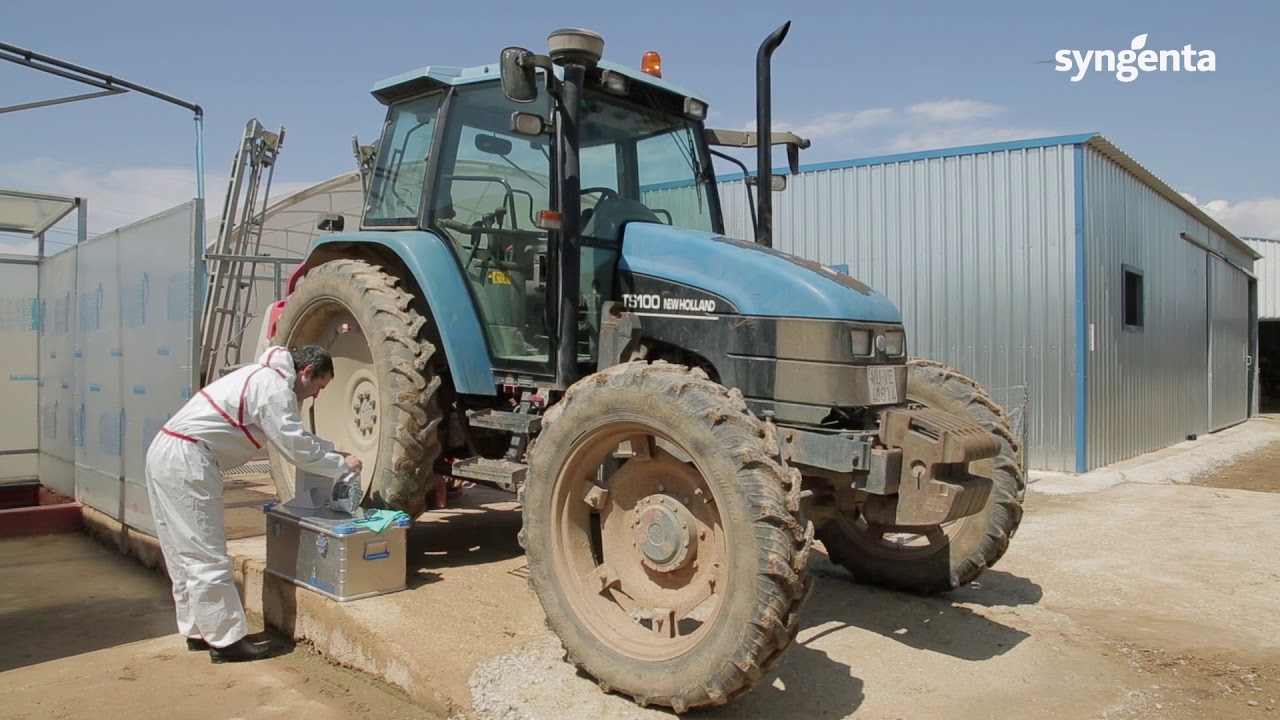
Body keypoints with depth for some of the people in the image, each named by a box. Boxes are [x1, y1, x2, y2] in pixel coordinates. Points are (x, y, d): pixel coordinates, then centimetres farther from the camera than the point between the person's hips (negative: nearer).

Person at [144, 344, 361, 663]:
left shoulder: (263, 376, 19)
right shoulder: (274, 386, -12)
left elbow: (293, 438, 24)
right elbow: (297, 447, -14)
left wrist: (334, 453, 17)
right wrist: (342, 464, -2)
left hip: (164, 453, 11)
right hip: (186, 461, -11)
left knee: (184, 553, 16)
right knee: (207, 556, -4)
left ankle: (198, 631, 25)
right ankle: (227, 641, 2)